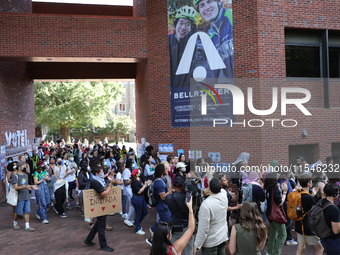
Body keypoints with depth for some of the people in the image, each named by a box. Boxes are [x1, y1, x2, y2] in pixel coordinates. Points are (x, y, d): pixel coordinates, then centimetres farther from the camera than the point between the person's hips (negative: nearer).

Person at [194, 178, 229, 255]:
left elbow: (203, 229, -23)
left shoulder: (206, 204, -27)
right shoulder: (224, 196, -8)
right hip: (223, 238, 7)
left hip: (211, 242, -7)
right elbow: (221, 190, 21)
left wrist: (197, 245, -14)